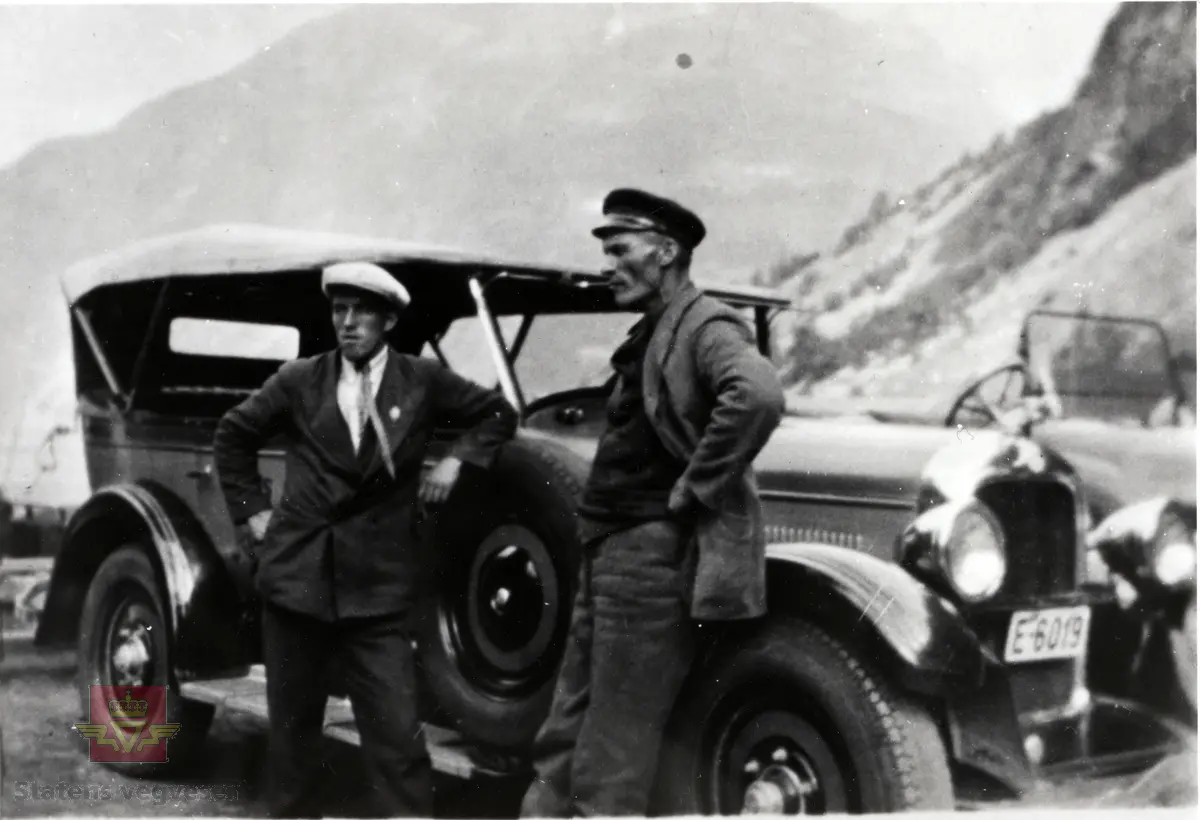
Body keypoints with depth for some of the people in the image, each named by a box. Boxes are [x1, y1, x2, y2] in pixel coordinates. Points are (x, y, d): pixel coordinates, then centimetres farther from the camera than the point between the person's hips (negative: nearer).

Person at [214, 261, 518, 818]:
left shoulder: (423, 381, 1)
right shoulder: (298, 381, 3)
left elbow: (499, 415, 14)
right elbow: (233, 436, 17)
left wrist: (456, 460, 1)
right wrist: (252, 510, 10)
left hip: (378, 585, -2)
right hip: (296, 576, 2)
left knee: (397, 735, -6)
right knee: (291, 724, 14)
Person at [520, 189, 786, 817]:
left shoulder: (705, 325, -11)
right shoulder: (652, 335, 18)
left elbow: (758, 395, -32)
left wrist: (694, 487, -24)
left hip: (652, 557, -10)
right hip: (611, 554, 10)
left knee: (611, 763, -3)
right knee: (563, 744, 15)